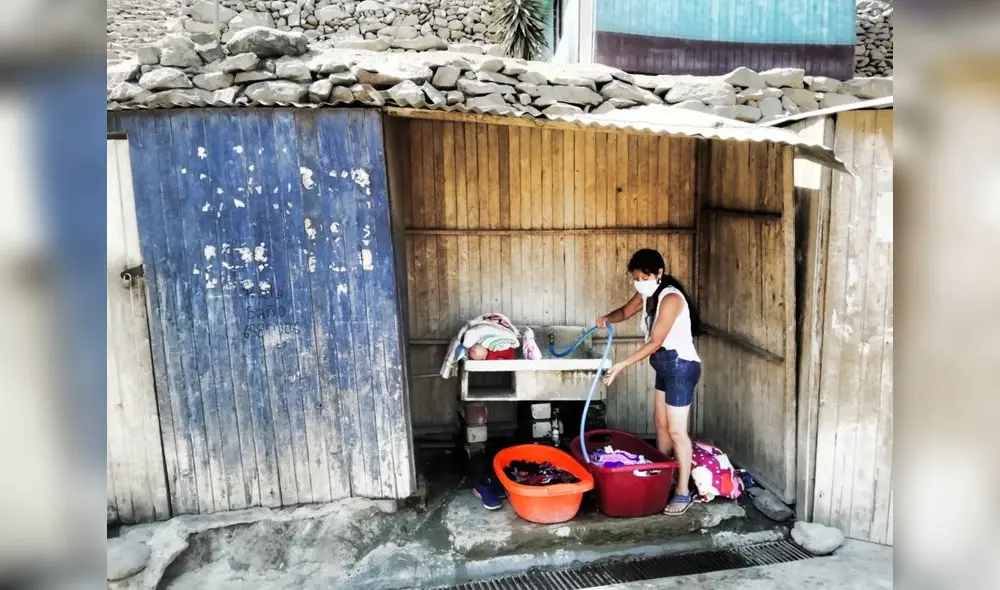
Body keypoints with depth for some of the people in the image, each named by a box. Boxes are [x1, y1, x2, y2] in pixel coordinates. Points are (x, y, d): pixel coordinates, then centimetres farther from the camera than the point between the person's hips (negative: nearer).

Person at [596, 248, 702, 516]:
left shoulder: (671, 298, -24)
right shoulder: (647, 294, 4)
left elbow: (655, 342, -25)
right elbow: (626, 311, 20)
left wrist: (623, 365, -27)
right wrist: (607, 318, -3)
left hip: (680, 366, -10)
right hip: (665, 366, 10)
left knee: (676, 430, -4)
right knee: (660, 423, 17)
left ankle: (683, 492, 7)